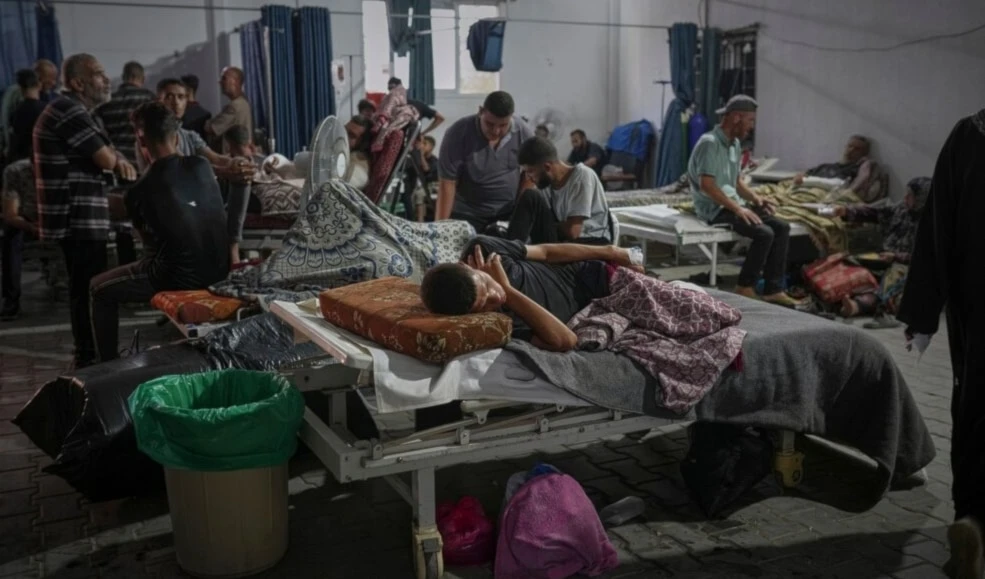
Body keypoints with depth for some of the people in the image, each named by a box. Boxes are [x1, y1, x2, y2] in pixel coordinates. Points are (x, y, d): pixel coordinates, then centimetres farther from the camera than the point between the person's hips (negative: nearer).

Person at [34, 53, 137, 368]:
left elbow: (105, 154, 18)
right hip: (77, 218, -10)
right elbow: (105, 159, -18)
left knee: (85, 288, 16)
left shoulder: (74, 111, 19)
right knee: (90, 290, -6)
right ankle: (90, 360, 0)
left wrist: (119, 161, -5)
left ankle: (89, 356, 25)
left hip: (79, 216, 10)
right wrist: (120, 160, 5)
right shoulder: (67, 110, -13)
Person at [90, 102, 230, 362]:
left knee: (100, 289, 16)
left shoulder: (139, 191, -9)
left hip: (182, 276, -5)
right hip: (219, 268, 6)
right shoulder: (202, 166, 0)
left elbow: (150, 240, 6)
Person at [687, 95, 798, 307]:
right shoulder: (710, 142, -15)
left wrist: (755, 198, 6)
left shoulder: (735, 144, 14)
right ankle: (745, 289, -8)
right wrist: (737, 208, -24)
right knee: (764, 233, -24)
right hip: (714, 208, -9)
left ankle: (773, 290, -3)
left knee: (782, 228, -3)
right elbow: (706, 185, -23)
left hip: (732, 204, 9)